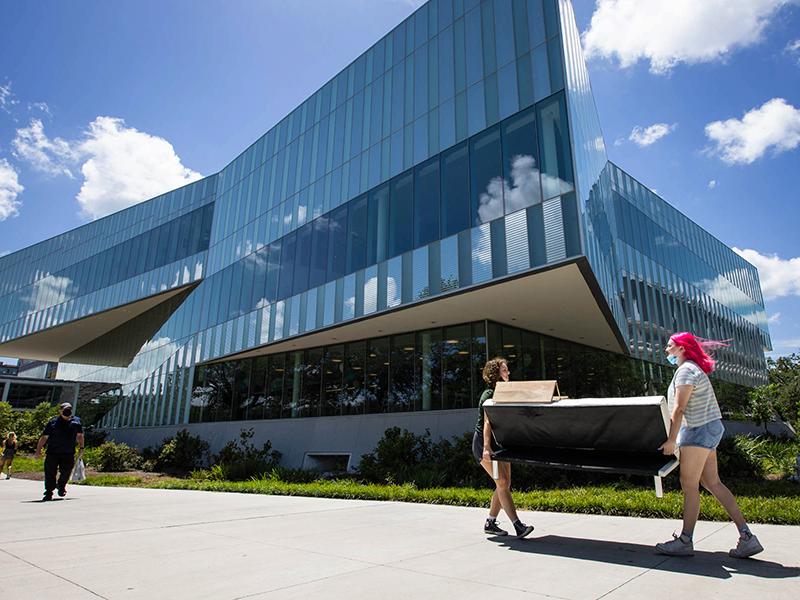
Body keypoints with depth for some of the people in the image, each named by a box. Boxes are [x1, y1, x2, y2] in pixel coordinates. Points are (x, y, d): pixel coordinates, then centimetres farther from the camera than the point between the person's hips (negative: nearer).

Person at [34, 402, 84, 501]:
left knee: (66, 472, -2)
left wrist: (81, 448, 10)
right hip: (52, 453, -1)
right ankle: (48, 493, 13)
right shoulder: (53, 422, 5)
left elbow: (80, 435, 17)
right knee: (50, 473, -1)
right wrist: (38, 450, 1)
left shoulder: (76, 421, 11)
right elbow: (44, 437, 7)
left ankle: (61, 486, 27)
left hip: (68, 454, 1)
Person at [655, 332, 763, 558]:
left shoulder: (686, 370, -13)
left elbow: (679, 408, -19)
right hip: (709, 429, 10)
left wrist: (671, 440, -19)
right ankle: (746, 537, 10)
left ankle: (685, 541, 2)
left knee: (689, 484, -5)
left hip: (699, 430, -10)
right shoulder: (693, 369, 18)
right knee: (713, 483, 10)